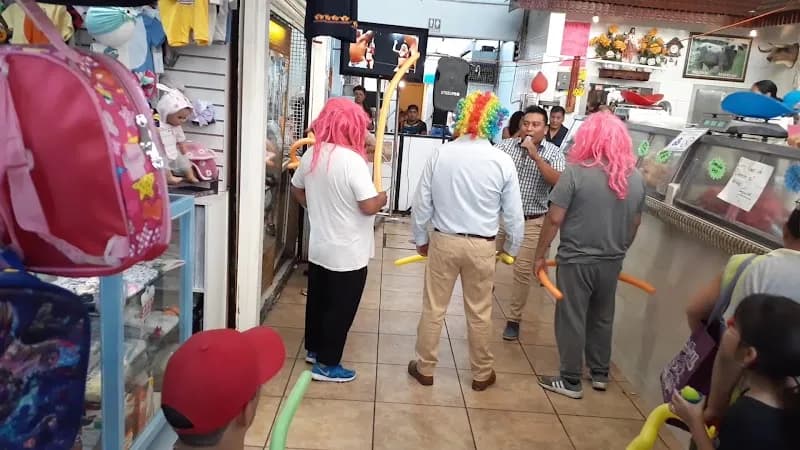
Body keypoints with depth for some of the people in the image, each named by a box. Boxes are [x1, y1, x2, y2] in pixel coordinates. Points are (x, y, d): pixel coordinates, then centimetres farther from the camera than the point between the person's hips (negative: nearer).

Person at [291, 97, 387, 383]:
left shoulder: (311, 155, 1)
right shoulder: (352, 160, -23)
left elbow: (297, 190, 14)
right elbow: (369, 206, -25)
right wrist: (382, 198, -5)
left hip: (318, 247, 8)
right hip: (348, 253, -8)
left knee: (317, 300, 21)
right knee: (340, 308, 6)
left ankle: (314, 349, 38)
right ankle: (326, 364, 17)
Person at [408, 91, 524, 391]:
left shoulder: (440, 154, -7)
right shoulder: (502, 161, -9)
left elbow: (422, 203, -3)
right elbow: (513, 212, -2)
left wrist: (421, 238, 11)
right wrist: (512, 246, 14)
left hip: (443, 240, 1)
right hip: (481, 245, 0)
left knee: (433, 307, 12)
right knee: (479, 313, 13)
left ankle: (425, 368, 26)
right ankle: (482, 374, 29)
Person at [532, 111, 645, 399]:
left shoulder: (576, 172, -15)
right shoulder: (636, 178, 1)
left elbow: (554, 219, -15)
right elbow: (635, 223, 11)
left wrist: (540, 255, -4)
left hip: (577, 260, -5)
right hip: (612, 262, 5)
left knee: (572, 320, 7)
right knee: (602, 318, 20)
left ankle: (571, 381, 18)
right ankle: (600, 374, 34)